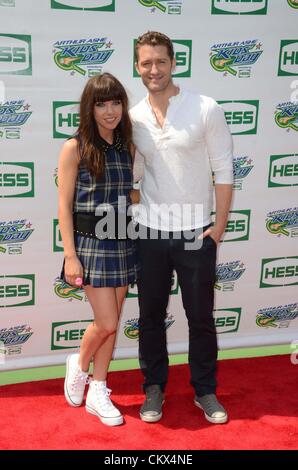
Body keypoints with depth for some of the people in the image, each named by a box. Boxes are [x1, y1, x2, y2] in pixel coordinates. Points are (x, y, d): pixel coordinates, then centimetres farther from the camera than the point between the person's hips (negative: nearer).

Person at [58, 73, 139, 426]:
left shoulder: (126, 146, 7)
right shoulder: (74, 148, -8)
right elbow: (64, 205, -9)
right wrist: (70, 255, -13)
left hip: (122, 241, 5)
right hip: (90, 242, -5)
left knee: (111, 323, 10)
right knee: (107, 323, -5)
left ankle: (98, 393, 25)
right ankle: (79, 364, 28)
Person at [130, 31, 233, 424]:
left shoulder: (206, 110, -8)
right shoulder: (134, 118, 2)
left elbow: (223, 170, -6)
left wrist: (219, 226, -9)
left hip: (196, 233, -2)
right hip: (150, 233, 3)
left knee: (201, 317, 10)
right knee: (151, 316, 12)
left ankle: (205, 390, 29)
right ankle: (154, 387, 30)